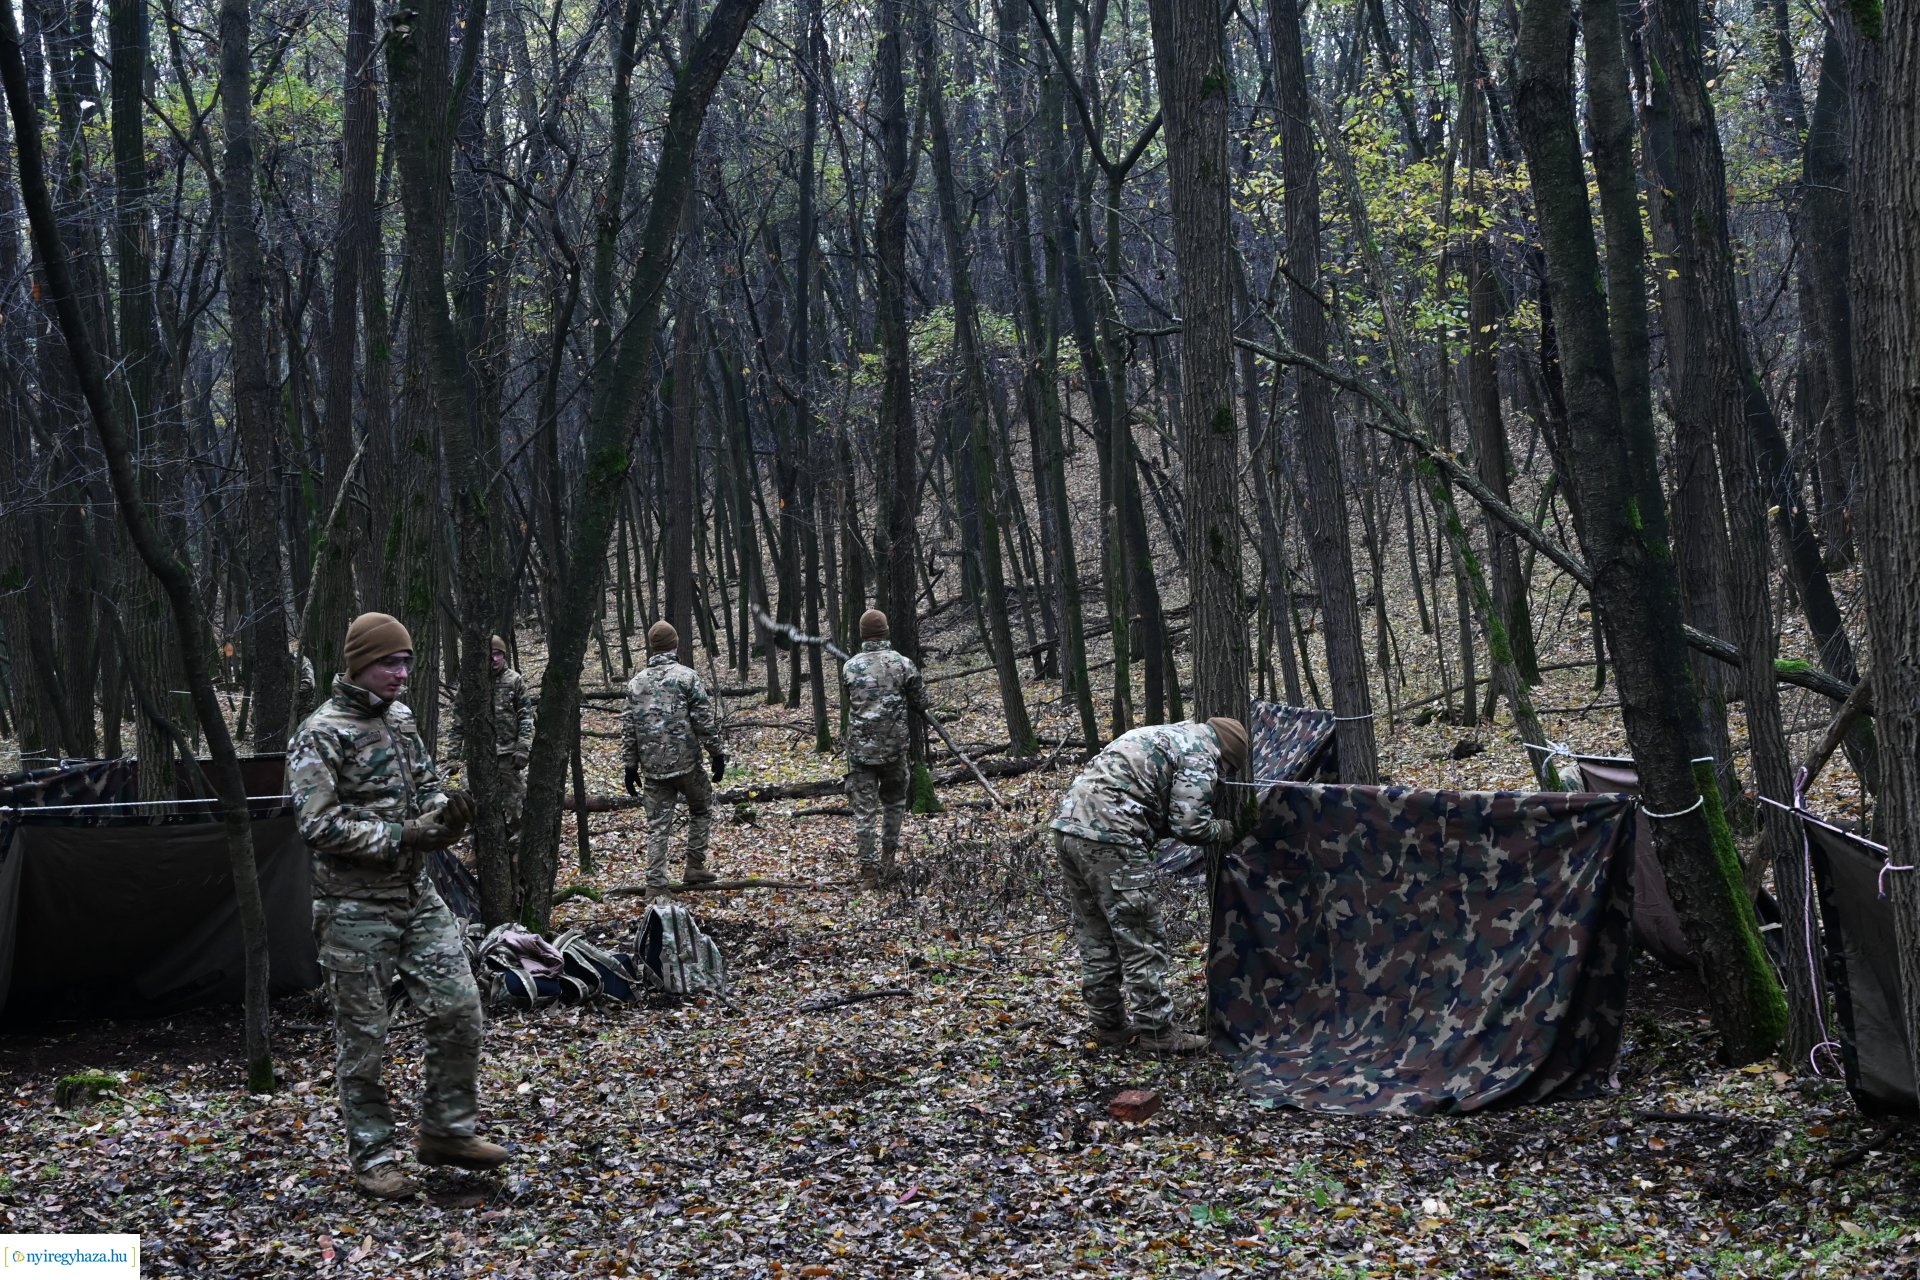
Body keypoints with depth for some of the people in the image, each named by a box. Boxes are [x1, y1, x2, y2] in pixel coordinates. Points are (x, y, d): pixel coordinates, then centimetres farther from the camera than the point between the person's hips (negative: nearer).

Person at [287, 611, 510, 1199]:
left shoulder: (401, 718, 10)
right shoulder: (320, 737, -13)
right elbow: (319, 826, -19)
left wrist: (445, 810, -4)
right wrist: (403, 835, -21)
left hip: (419, 896, 7)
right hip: (356, 909, -7)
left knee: (459, 1007, 4)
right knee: (362, 1038, 3)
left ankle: (446, 1129, 20)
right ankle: (372, 1157, 15)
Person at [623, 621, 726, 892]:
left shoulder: (636, 683, 7)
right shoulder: (686, 676, -6)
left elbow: (628, 728, 9)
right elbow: (704, 721, -8)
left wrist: (631, 765, 14)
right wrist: (717, 754, -1)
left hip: (653, 767, 3)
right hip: (685, 762, -3)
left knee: (657, 824, 6)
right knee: (701, 809, 18)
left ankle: (655, 883, 0)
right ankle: (694, 867, 15)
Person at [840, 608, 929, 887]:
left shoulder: (849, 668, -3)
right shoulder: (903, 664, -7)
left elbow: (850, 703, 10)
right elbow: (921, 702, 2)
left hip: (859, 747, 0)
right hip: (894, 747, 0)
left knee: (863, 808, 4)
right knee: (894, 800, 21)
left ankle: (868, 867, 1)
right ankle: (888, 855, 20)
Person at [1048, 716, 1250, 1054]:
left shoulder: (1167, 736, 28)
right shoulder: (1201, 756, 0)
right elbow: (1189, 826, -7)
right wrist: (1225, 829, 12)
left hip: (1068, 824, 10)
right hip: (1109, 839, -9)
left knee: (1095, 937, 17)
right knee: (1142, 940, 0)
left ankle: (1108, 1023, 24)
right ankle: (1156, 1031, 5)